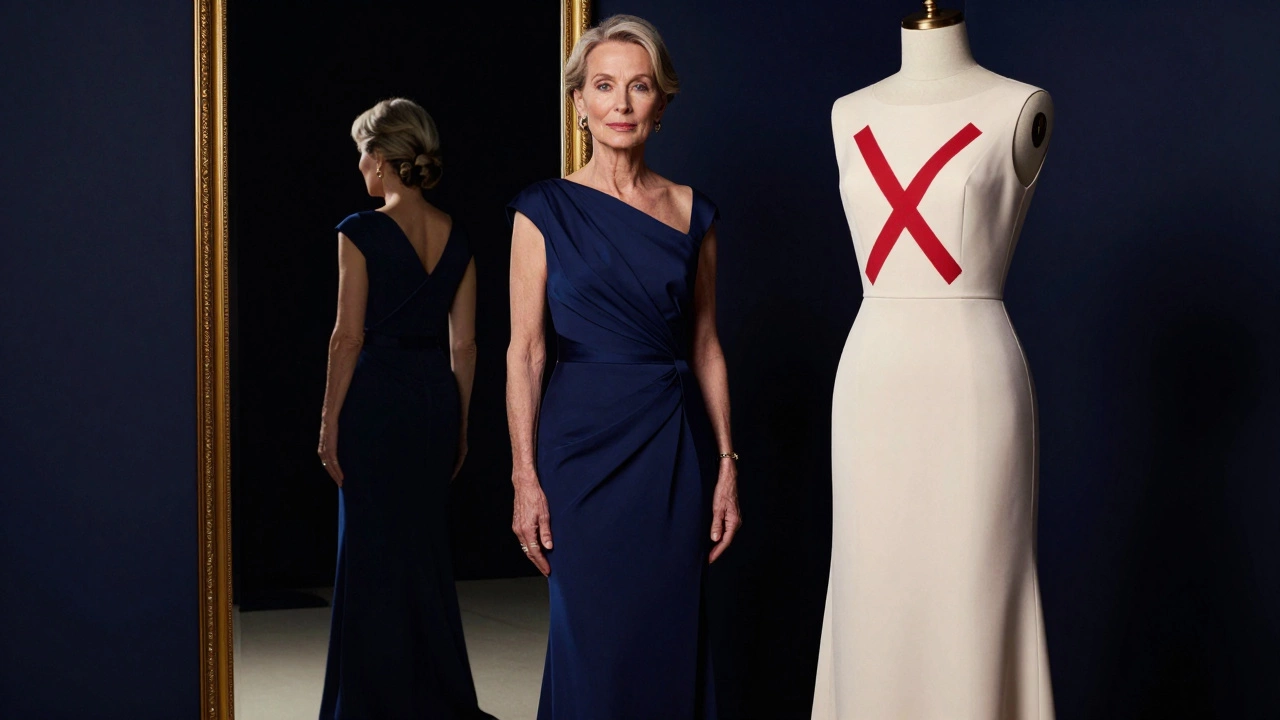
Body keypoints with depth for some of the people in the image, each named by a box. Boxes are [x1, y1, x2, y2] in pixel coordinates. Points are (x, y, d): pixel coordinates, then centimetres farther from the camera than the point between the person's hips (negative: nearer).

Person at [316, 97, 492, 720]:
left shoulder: (362, 233, -11)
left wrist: (330, 422, -5)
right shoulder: (455, 237, 6)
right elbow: (463, 344, 8)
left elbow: (348, 336, -11)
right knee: (428, 546, 15)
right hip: (438, 395, 6)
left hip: (378, 395, -6)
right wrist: (459, 425, 15)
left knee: (375, 550, 4)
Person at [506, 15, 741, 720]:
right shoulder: (545, 210, -1)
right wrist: (525, 478, -7)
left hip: (676, 446, 3)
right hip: (586, 443, -3)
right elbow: (524, 351, -2)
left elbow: (706, 347, 10)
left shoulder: (692, 212, 7)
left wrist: (726, 464, 5)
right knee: (595, 644, 0)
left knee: (670, 642, 7)